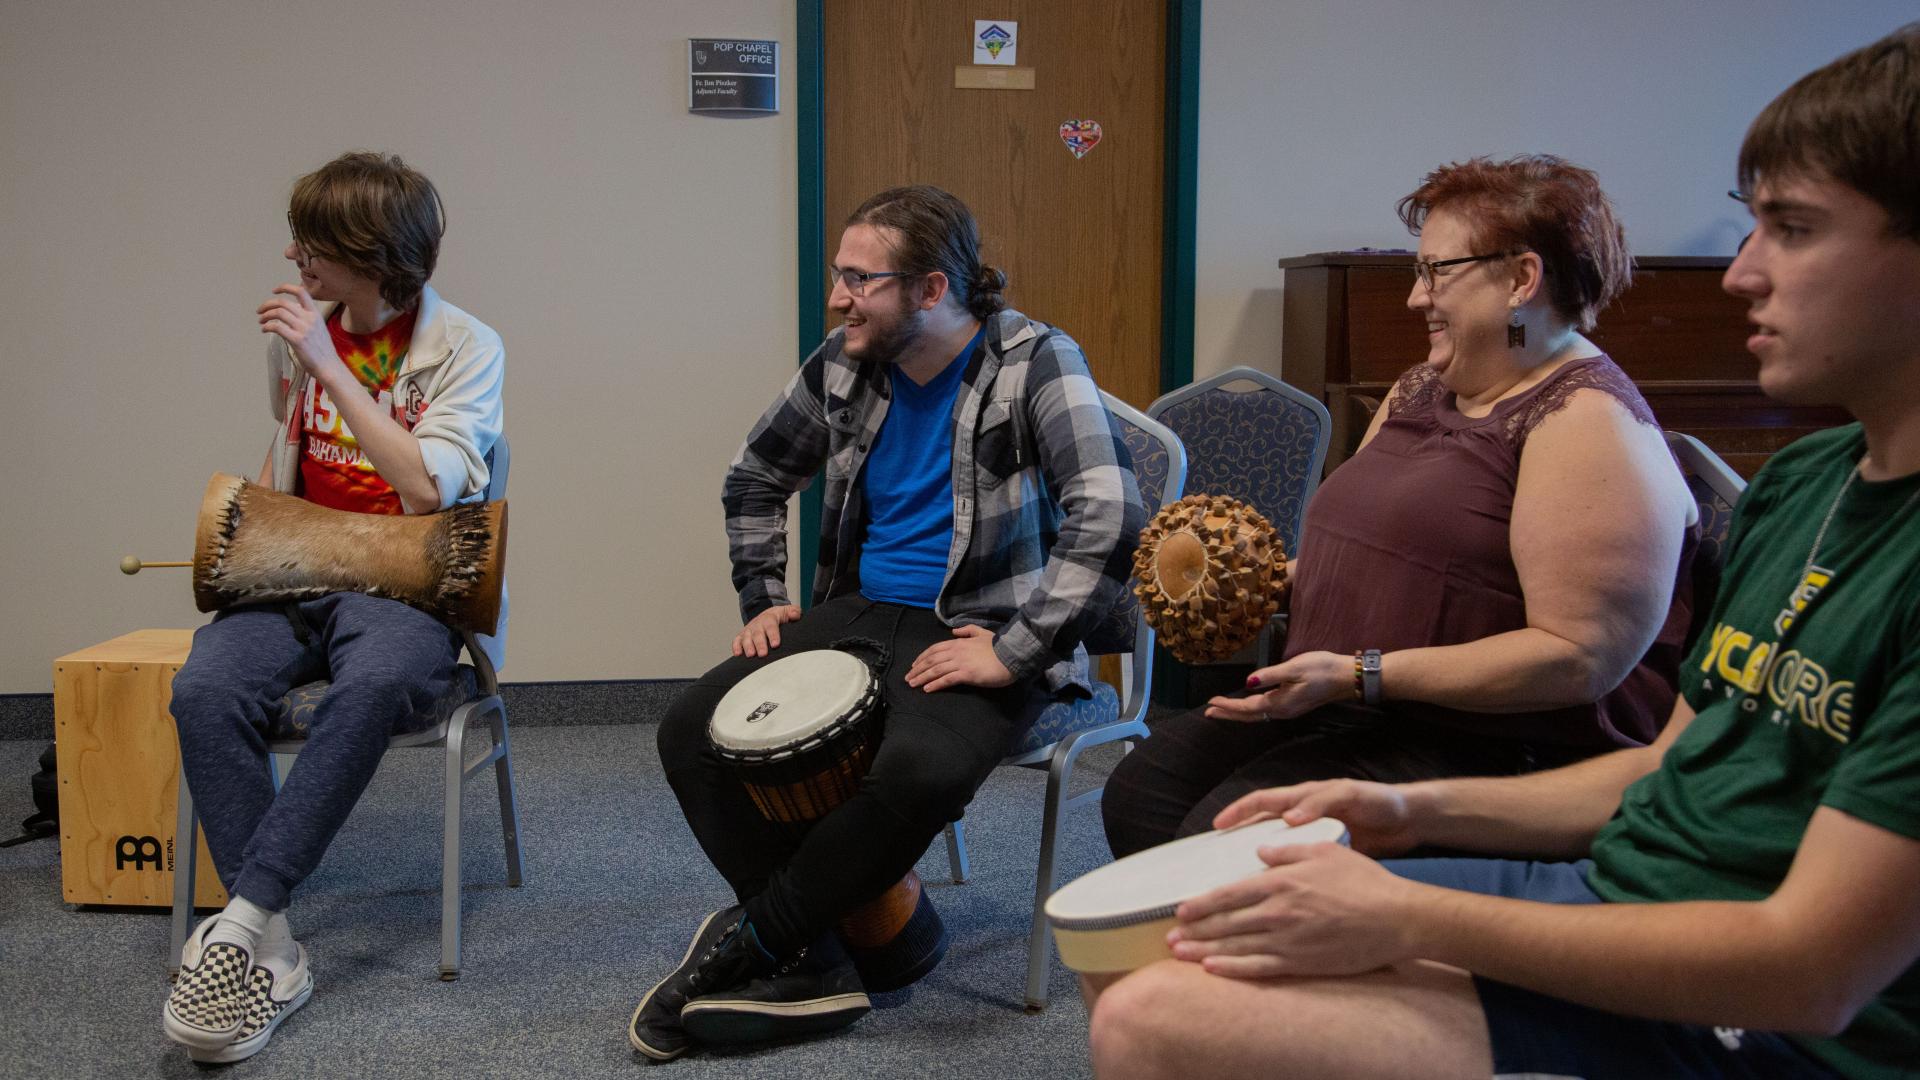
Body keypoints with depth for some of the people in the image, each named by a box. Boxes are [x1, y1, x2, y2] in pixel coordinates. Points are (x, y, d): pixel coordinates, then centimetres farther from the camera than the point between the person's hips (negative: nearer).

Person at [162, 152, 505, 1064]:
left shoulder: (465, 347, -3)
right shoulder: (297, 331, 13)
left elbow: (427, 488, -18)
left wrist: (330, 367, -17)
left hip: (408, 582, -4)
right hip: (297, 575, 4)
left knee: (372, 686, -39)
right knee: (206, 687, -28)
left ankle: (239, 923, -34)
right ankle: (271, 953, -27)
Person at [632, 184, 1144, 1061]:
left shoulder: (1035, 362, -13)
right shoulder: (845, 364, 5)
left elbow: (1110, 517, -26)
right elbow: (755, 478, 22)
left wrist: (1016, 654, -28)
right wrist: (762, 598, 12)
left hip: (984, 630, -6)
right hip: (859, 615, 6)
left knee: (920, 768, -37)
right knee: (690, 732, -11)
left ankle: (750, 940, -14)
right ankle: (810, 964, -12)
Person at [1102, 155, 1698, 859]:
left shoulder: (1588, 422, -14)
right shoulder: (1418, 391, 16)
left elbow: (1579, 658, -22)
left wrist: (1360, 675, -23)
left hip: (1493, 743, -9)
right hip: (1345, 708, 9)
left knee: (1226, 834, -24)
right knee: (1142, 790, -4)